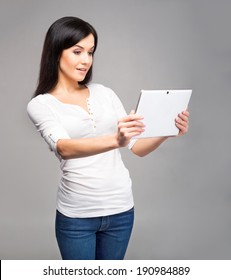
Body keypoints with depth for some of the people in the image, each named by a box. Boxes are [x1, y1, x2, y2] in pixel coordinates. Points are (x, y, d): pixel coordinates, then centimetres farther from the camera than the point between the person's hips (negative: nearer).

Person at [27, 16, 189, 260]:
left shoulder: (104, 93, 7)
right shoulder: (41, 104, -6)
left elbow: (137, 147, 5)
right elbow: (64, 148, -26)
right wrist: (115, 140, -42)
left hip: (121, 207, 4)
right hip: (77, 213, -4)